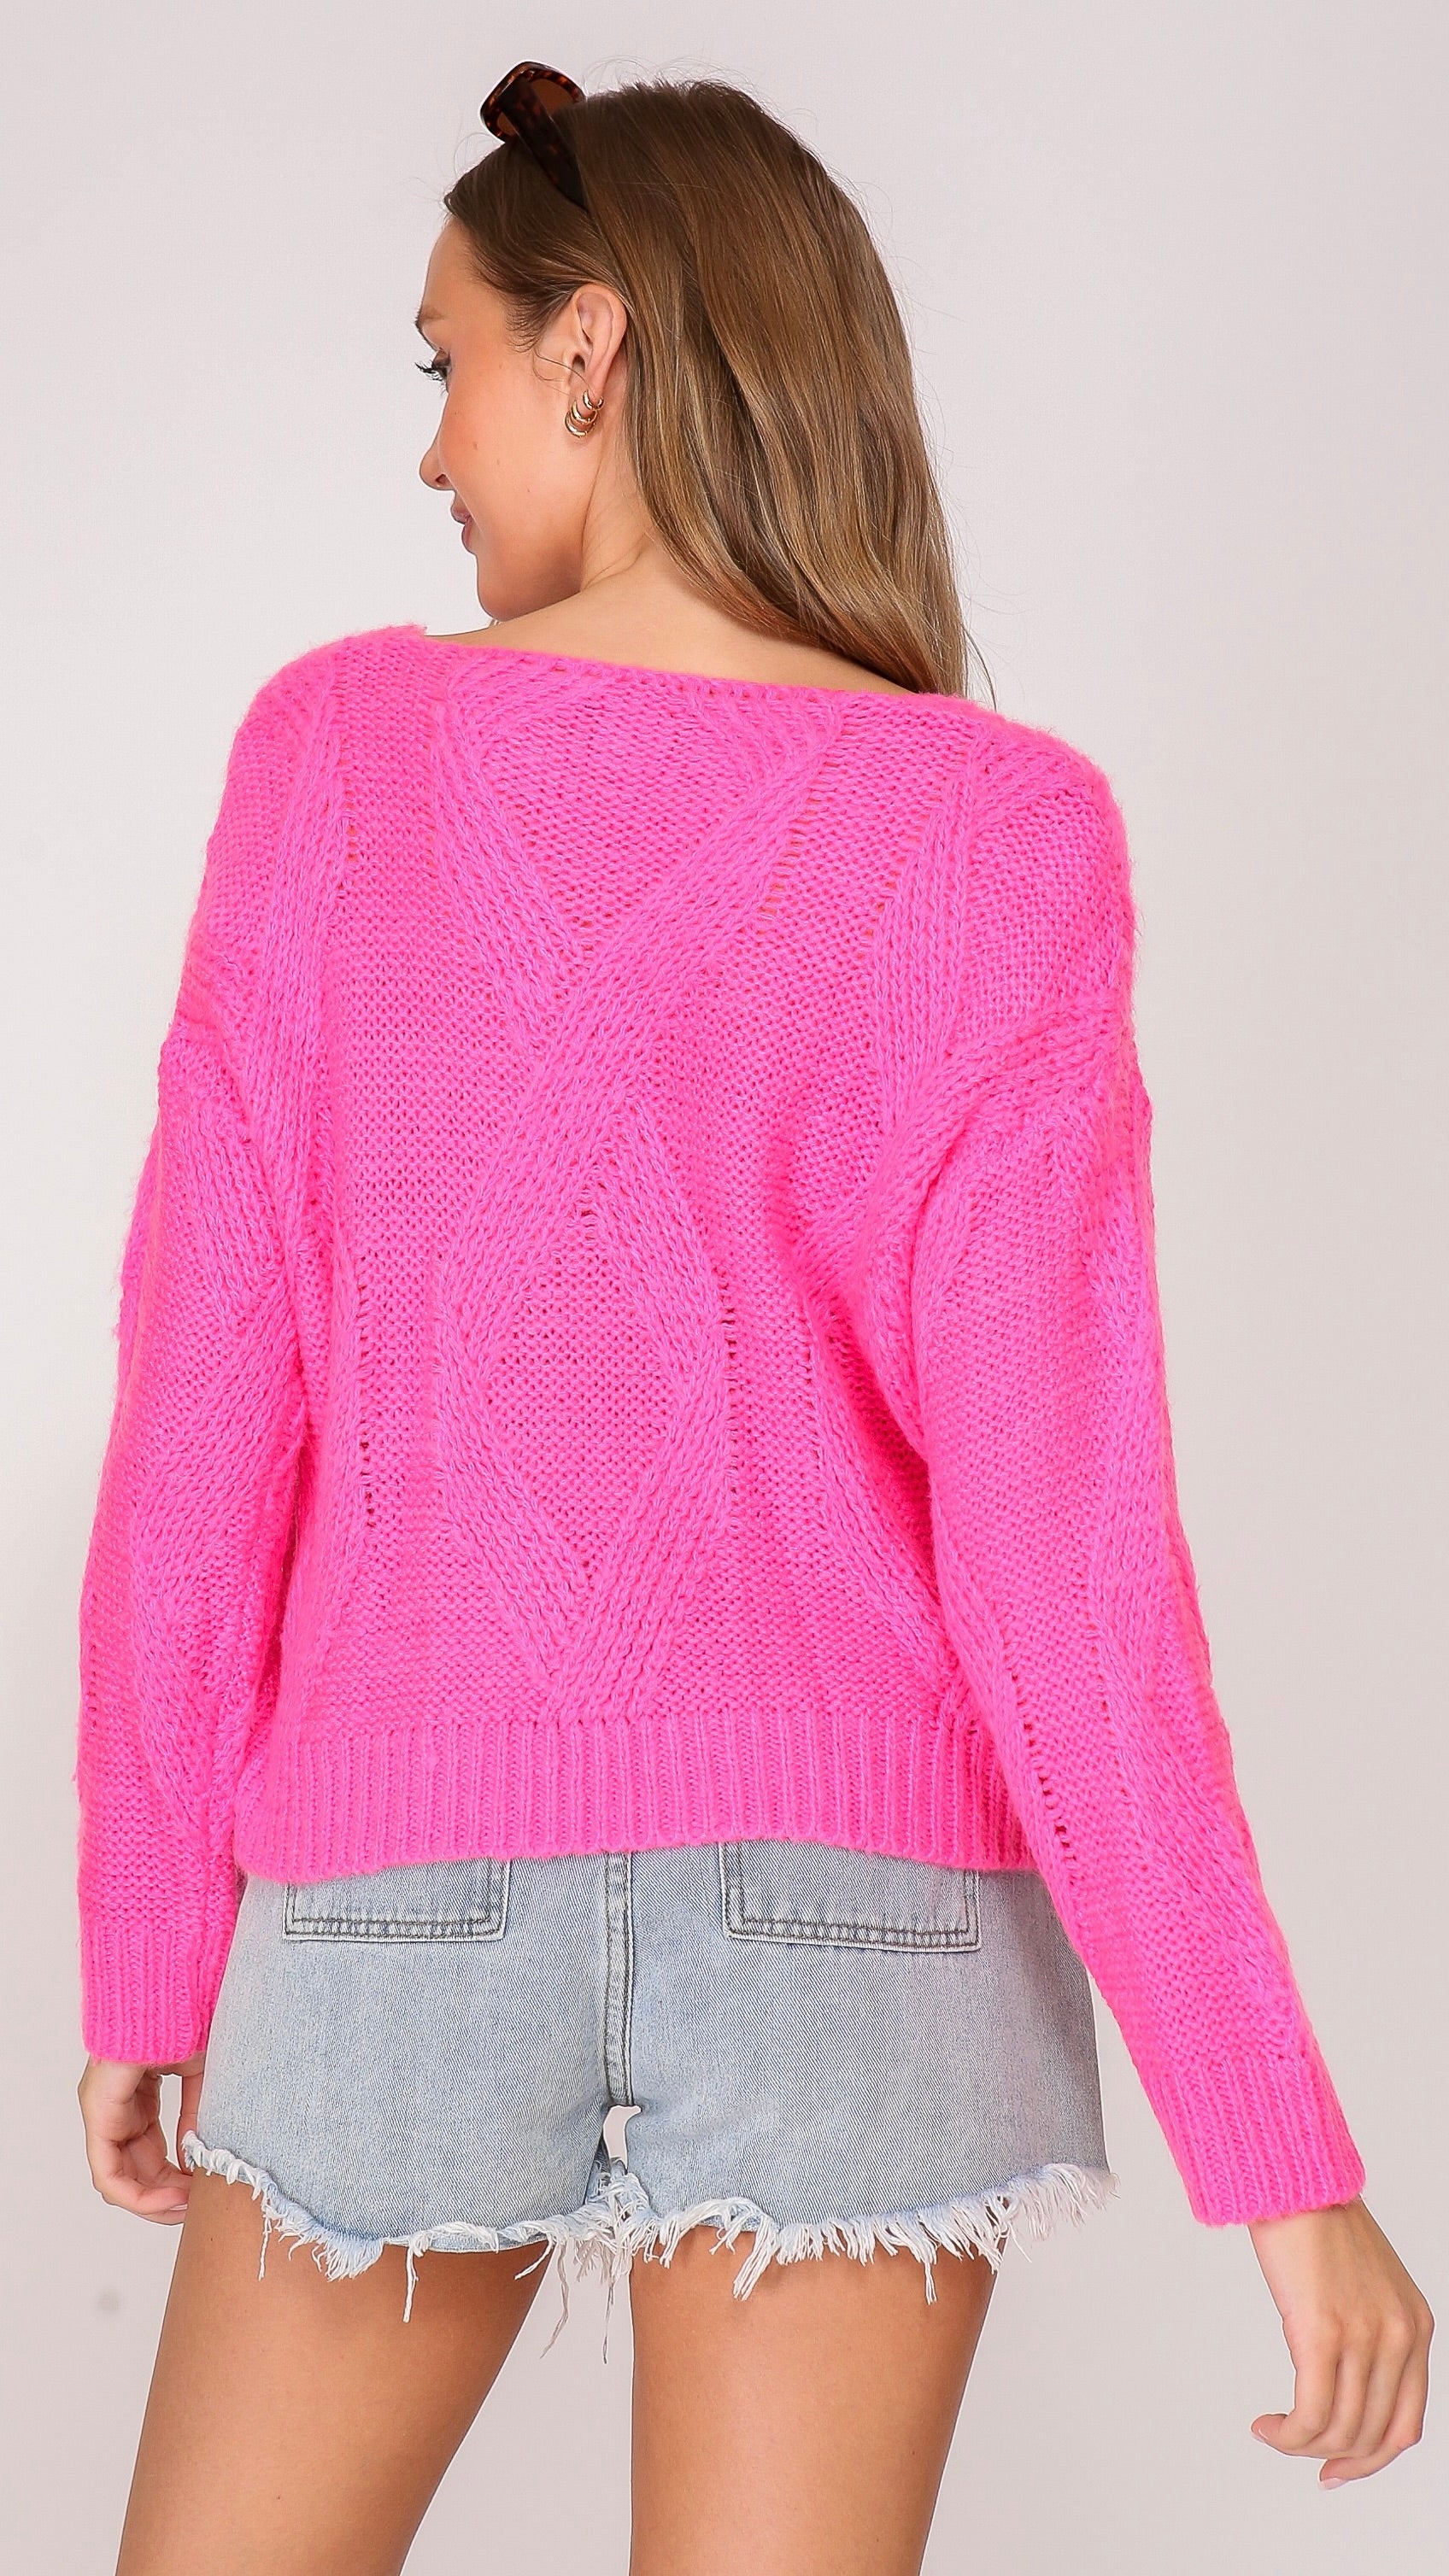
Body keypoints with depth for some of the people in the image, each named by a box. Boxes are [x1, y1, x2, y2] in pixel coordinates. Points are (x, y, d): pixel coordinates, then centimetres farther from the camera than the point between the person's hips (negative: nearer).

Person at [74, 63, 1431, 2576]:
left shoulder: (336, 749, -3)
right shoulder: (998, 838, -7)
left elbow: (200, 1408, -3)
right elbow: (1055, 1522, -13)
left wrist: (151, 1951, 8)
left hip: (406, 1894, 1)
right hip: (855, 1908, 0)